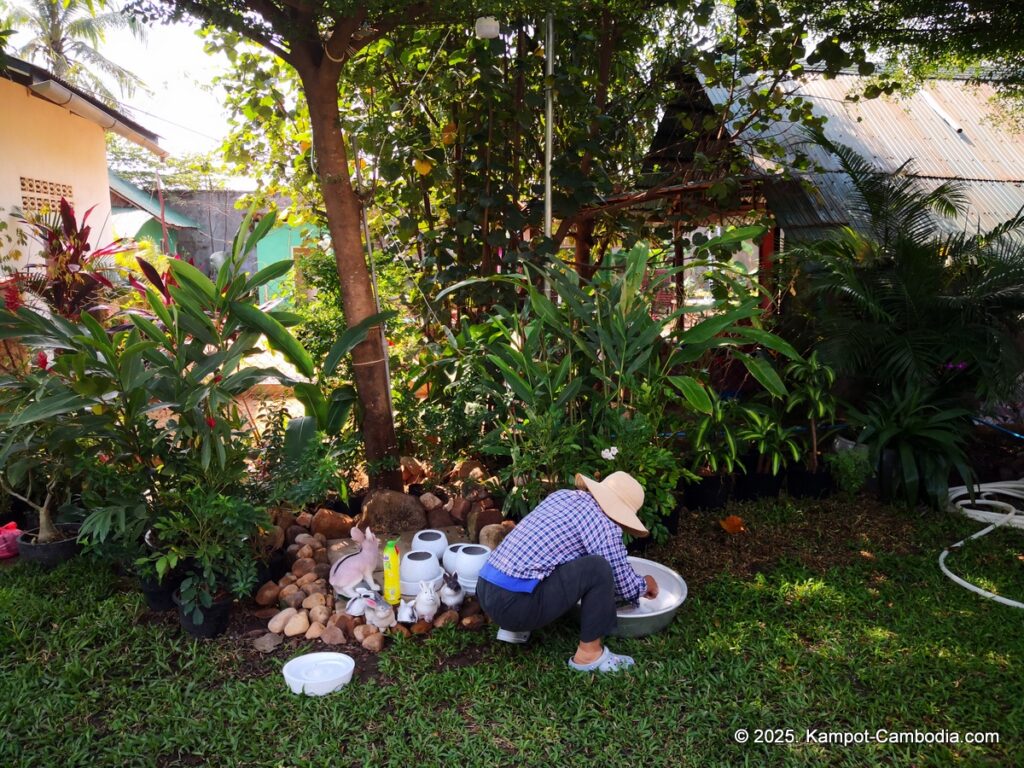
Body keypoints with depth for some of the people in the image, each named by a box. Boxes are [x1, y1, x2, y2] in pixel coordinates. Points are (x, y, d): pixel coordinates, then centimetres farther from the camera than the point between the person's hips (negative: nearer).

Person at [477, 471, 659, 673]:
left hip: (485, 590, 9)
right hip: (512, 603, -9)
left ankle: (513, 627, 20)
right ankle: (589, 653, 5)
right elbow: (624, 584, 2)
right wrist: (644, 585, 26)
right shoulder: (604, 525, -7)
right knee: (599, 568, -11)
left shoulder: (562, 495, 16)